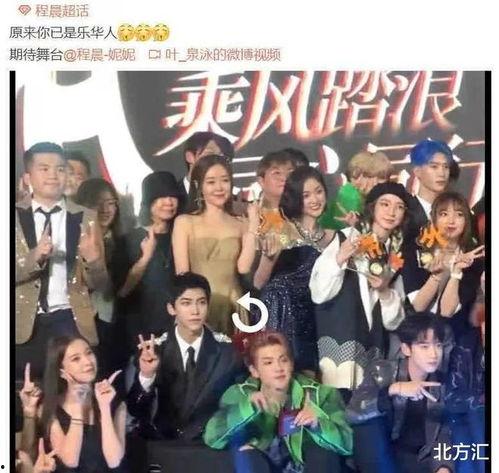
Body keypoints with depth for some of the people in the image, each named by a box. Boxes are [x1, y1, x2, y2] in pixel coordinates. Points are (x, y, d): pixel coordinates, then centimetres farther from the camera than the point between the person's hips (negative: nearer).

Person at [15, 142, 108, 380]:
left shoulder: (86, 218, 2)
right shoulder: (16, 215, 2)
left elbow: (99, 284, 2)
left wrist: (93, 259, -19)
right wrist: (35, 256, -21)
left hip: (71, 323, 0)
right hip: (25, 326, 0)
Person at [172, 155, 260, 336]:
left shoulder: (241, 225, 7)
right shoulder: (184, 222, 3)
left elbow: (244, 267, -8)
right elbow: (182, 274, -1)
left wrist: (253, 224, -6)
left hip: (232, 307, 2)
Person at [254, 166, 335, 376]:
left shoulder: (331, 236, 8)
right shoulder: (284, 230, -4)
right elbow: (258, 283, -8)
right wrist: (270, 255, -28)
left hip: (313, 320, 4)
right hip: (281, 316, -4)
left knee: (307, 379, -4)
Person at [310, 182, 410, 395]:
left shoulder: (398, 256, 11)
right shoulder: (345, 238, -2)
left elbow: (393, 321, 11)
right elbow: (318, 294, -7)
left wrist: (385, 291, -6)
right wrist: (339, 259, -18)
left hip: (372, 346, 4)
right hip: (338, 338, -4)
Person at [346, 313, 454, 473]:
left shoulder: (443, 384, 0)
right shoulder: (381, 371, -9)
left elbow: (444, 435, -3)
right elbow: (352, 412, -23)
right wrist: (393, 389, -33)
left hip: (420, 460, 1)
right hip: (378, 459, -1)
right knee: (369, 419, -28)